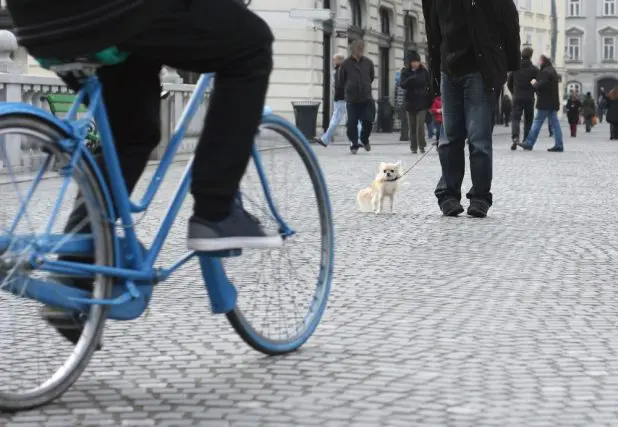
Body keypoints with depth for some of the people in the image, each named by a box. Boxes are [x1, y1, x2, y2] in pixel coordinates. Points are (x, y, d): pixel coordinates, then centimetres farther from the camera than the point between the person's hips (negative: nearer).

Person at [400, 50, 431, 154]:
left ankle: (422, 145, -6)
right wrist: (410, 79, -30)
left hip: (422, 102, -2)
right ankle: (413, 147, 12)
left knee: (420, 125, -13)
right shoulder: (406, 72, 2)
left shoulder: (424, 71, 1)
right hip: (410, 102, 2)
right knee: (412, 126, 5)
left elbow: (429, 85, 4)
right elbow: (402, 85, -11)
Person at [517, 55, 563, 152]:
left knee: (537, 122, -5)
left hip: (545, 103, -9)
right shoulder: (553, 71, 19)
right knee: (554, 123, 5)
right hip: (553, 103, 9)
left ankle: (529, 143, -2)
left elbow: (541, 86, -22)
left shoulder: (545, 72, -13)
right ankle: (559, 145, 1)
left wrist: (534, 83, -3)